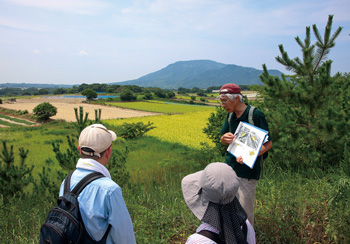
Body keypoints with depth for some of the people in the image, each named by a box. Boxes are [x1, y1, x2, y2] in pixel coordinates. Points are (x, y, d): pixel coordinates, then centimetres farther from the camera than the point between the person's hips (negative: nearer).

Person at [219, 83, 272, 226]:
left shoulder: (256, 115, -14)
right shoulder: (231, 115, 6)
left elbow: (268, 143, -12)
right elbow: (222, 141, 14)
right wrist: (224, 138, -12)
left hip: (247, 171, -6)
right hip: (229, 167, 6)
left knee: (244, 211, 4)